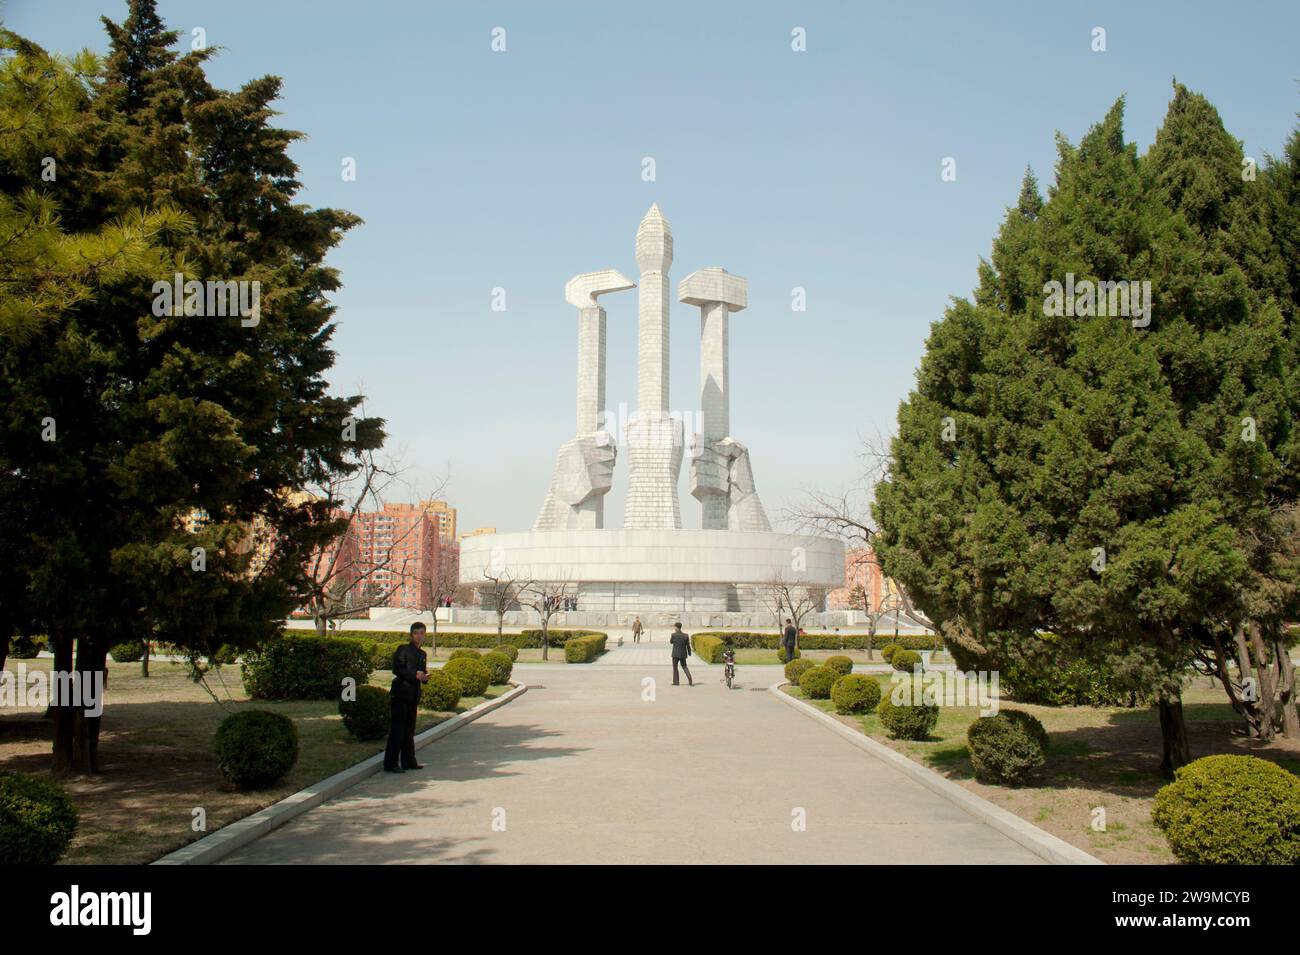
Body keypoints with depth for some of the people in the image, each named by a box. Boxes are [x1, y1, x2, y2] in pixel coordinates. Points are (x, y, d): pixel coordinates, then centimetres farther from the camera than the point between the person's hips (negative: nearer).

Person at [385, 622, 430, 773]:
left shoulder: (422, 654, 18)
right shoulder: (403, 649, -4)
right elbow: (396, 669, -15)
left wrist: (424, 677, 4)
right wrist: (415, 674, -19)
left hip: (413, 696, 8)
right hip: (401, 694, -7)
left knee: (409, 730, 11)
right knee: (397, 729, -8)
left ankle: (408, 761, 17)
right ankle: (390, 763, -6)